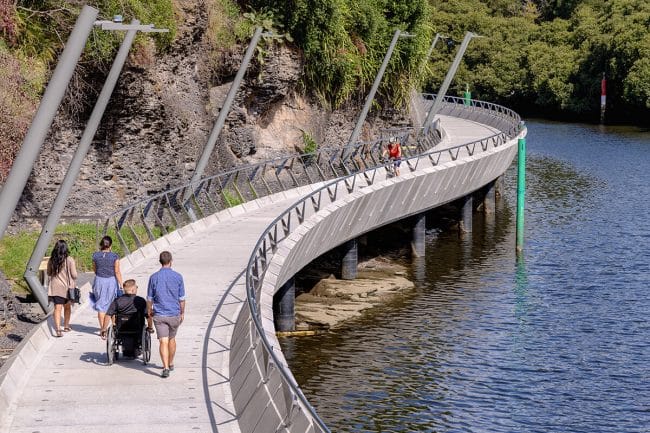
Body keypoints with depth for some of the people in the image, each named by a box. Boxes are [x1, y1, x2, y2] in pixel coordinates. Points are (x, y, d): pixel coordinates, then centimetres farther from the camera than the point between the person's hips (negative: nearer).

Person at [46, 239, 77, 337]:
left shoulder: (52, 260, -1)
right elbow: (74, 275, -9)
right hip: (67, 287, -2)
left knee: (57, 308, -1)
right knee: (67, 307, 18)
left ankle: (57, 329, -15)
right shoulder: (69, 260, -12)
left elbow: (49, 273, 11)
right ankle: (66, 326, 31)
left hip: (55, 287, 2)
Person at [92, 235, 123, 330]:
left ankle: (102, 328, 6)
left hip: (99, 280, 1)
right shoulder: (114, 256, -11)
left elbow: (94, 269, 9)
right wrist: (121, 285, -5)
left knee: (101, 305, 8)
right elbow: (117, 272, -10)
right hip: (112, 281, -1)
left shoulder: (96, 255, -5)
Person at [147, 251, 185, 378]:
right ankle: (170, 364, 35)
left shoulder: (154, 277, -5)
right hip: (174, 314, 1)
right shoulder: (178, 277, -6)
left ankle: (166, 368, -18)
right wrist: (182, 313, 13)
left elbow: (150, 298, 2)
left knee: (163, 342, -4)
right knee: (172, 339, 20)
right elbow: (182, 298, -1)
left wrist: (149, 311, 18)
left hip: (159, 315, -1)